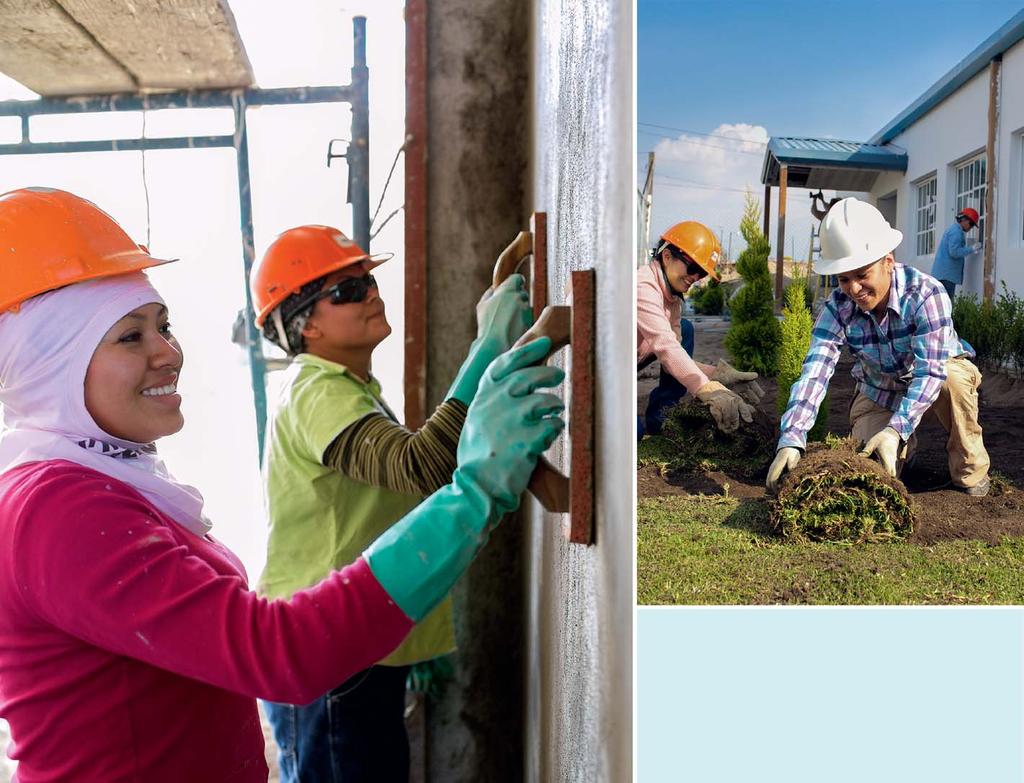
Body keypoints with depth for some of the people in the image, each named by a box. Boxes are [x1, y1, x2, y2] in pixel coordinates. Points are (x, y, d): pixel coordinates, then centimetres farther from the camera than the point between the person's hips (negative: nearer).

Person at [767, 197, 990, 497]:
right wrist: (790, 441, -45)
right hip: (879, 394, 3)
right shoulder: (838, 307, -21)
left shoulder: (925, 293, -30)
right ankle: (905, 447, 22)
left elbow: (930, 370, -37)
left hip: (940, 374, -2)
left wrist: (896, 429, -51)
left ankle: (970, 474, -13)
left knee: (954, 377, -36)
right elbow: (814, 373, -32)